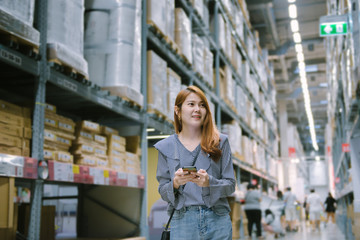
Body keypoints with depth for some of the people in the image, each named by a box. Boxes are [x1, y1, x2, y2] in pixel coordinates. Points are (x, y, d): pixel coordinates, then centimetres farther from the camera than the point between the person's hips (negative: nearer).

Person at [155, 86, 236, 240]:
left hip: (217, 221, 0)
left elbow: (230, 185, 2)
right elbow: (163, 191, 7)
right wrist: (175, 183, -14)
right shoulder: (166, 147, 5)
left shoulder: (220, 142, 4)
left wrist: (209, 182, -17)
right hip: (182, 222, 0)